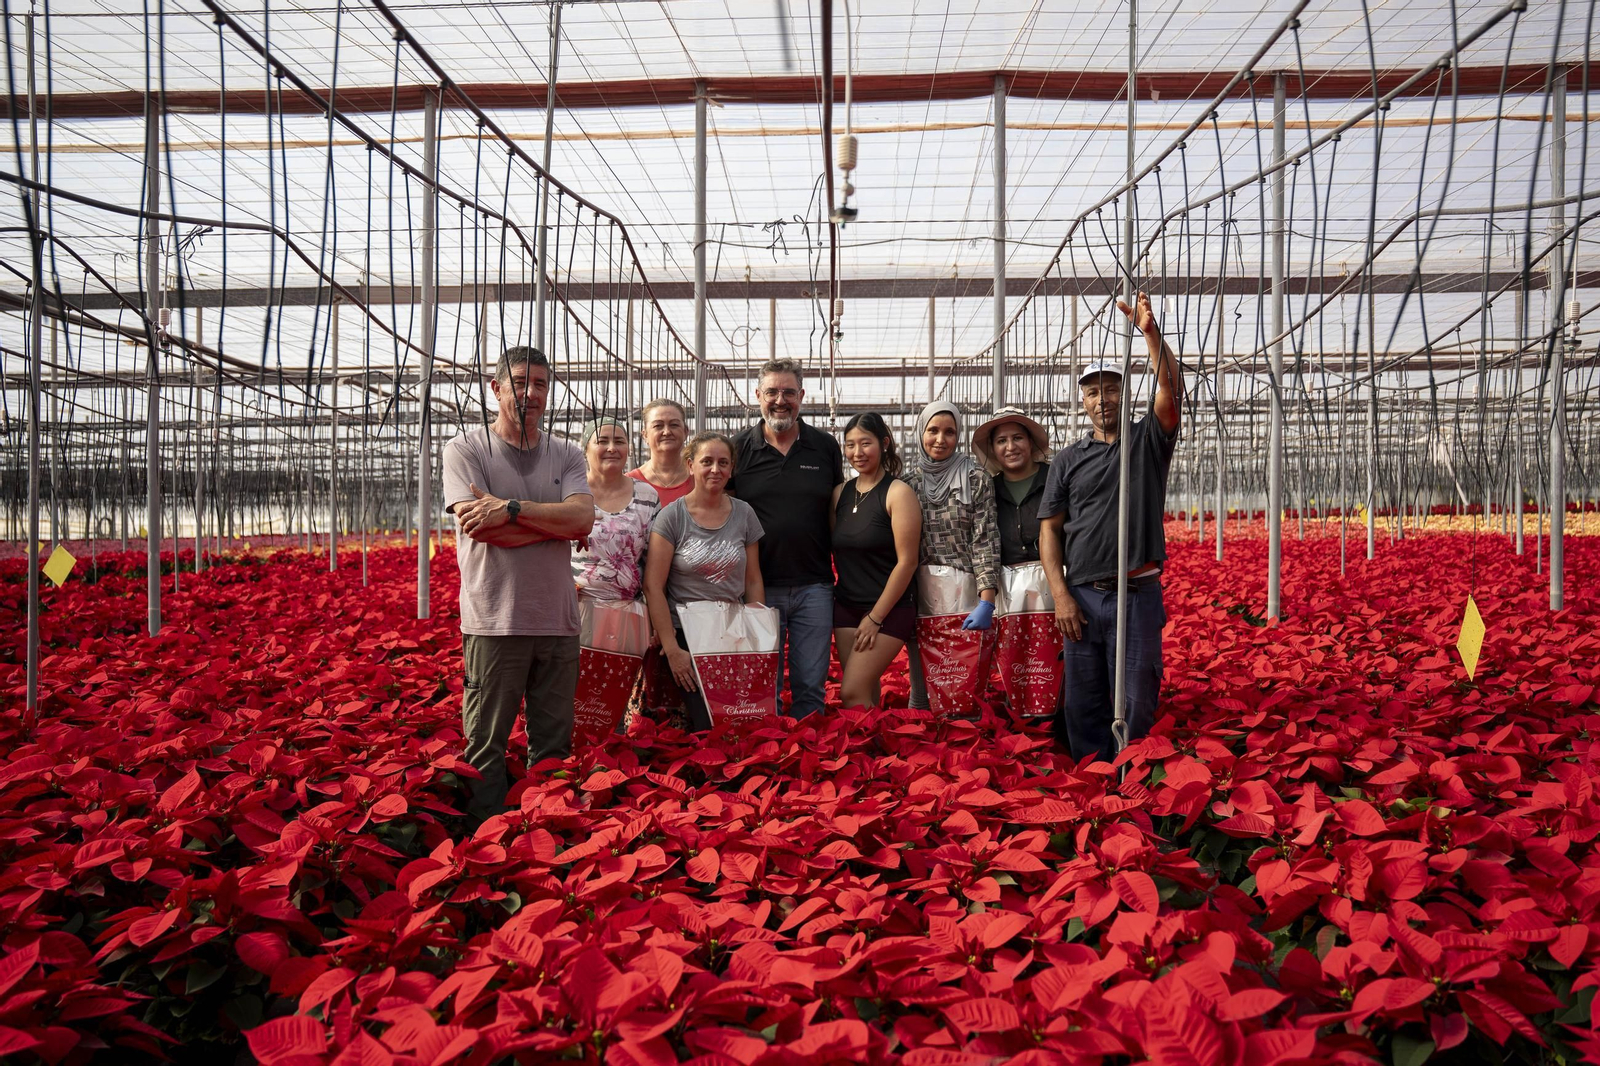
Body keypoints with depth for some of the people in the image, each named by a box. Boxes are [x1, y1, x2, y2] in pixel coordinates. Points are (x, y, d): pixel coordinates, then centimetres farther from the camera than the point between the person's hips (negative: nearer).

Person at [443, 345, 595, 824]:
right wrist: (558, 520, -6)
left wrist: (510, 507, -14)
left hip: (558, 620, 4)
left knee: (554, 745, 10)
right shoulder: (465, 449, 3)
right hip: (494, 621, -3)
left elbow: (583, 517, -5)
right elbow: (479, 527, -12)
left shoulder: (566, 455, 13)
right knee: (486, 746, 1)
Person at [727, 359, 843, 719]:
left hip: (814, 586, 1)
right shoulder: (738, 448, 3)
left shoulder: (826, 447, 7)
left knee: (810, 688, 6)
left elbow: (837, 512, 13)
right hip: (759, 587, -1)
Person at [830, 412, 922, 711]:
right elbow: (832, 550, 14)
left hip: (888, 610, -5)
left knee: (852, 693, -11)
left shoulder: (897, 493, -10)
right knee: (868, 693, 7)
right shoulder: (841, 493, 8)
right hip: (846, 608, 5)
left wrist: (875, 618, -12)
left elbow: (906, 562, -13)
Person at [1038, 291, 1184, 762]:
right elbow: (1050, 529, 6)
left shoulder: (1149, 441, 8)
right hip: (1081, 597, 2)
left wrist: (1151, 332, -24)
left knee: (1135, 706, 0)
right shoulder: (1068, 460, 11)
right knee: (1082, 707, 6)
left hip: (1138, 595, -2)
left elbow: (1172, 390, -11)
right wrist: (1061, 596, -5)